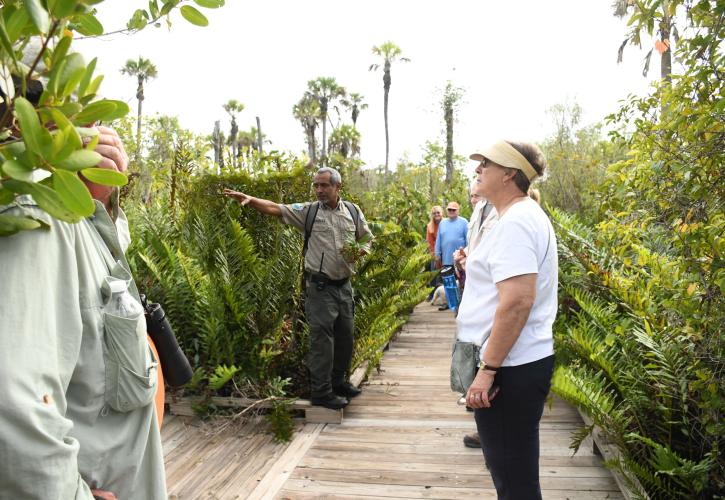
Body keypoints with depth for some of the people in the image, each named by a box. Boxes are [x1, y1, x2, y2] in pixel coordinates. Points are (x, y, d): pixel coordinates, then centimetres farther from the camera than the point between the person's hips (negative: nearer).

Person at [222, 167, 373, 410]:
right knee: (322, 338, -3)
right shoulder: (308, 211, -3)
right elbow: (274, 208, -12)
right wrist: (249, 198, -27)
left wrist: (359, 251, -6)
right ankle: (321, 392, 7)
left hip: (344, 285, 5)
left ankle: (338, 381, 33)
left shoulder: (353, 212, 6)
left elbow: (366, 238, 16)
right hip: (320, 286, -4)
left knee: (345, 335, 14)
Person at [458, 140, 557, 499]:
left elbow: (517, 302, -28)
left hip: (510, 369, -11)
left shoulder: (515, 222, -19)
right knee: (514, 469, 22)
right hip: (523, 361, 11)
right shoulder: (525, 215, 14)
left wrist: (488, 369, -24)